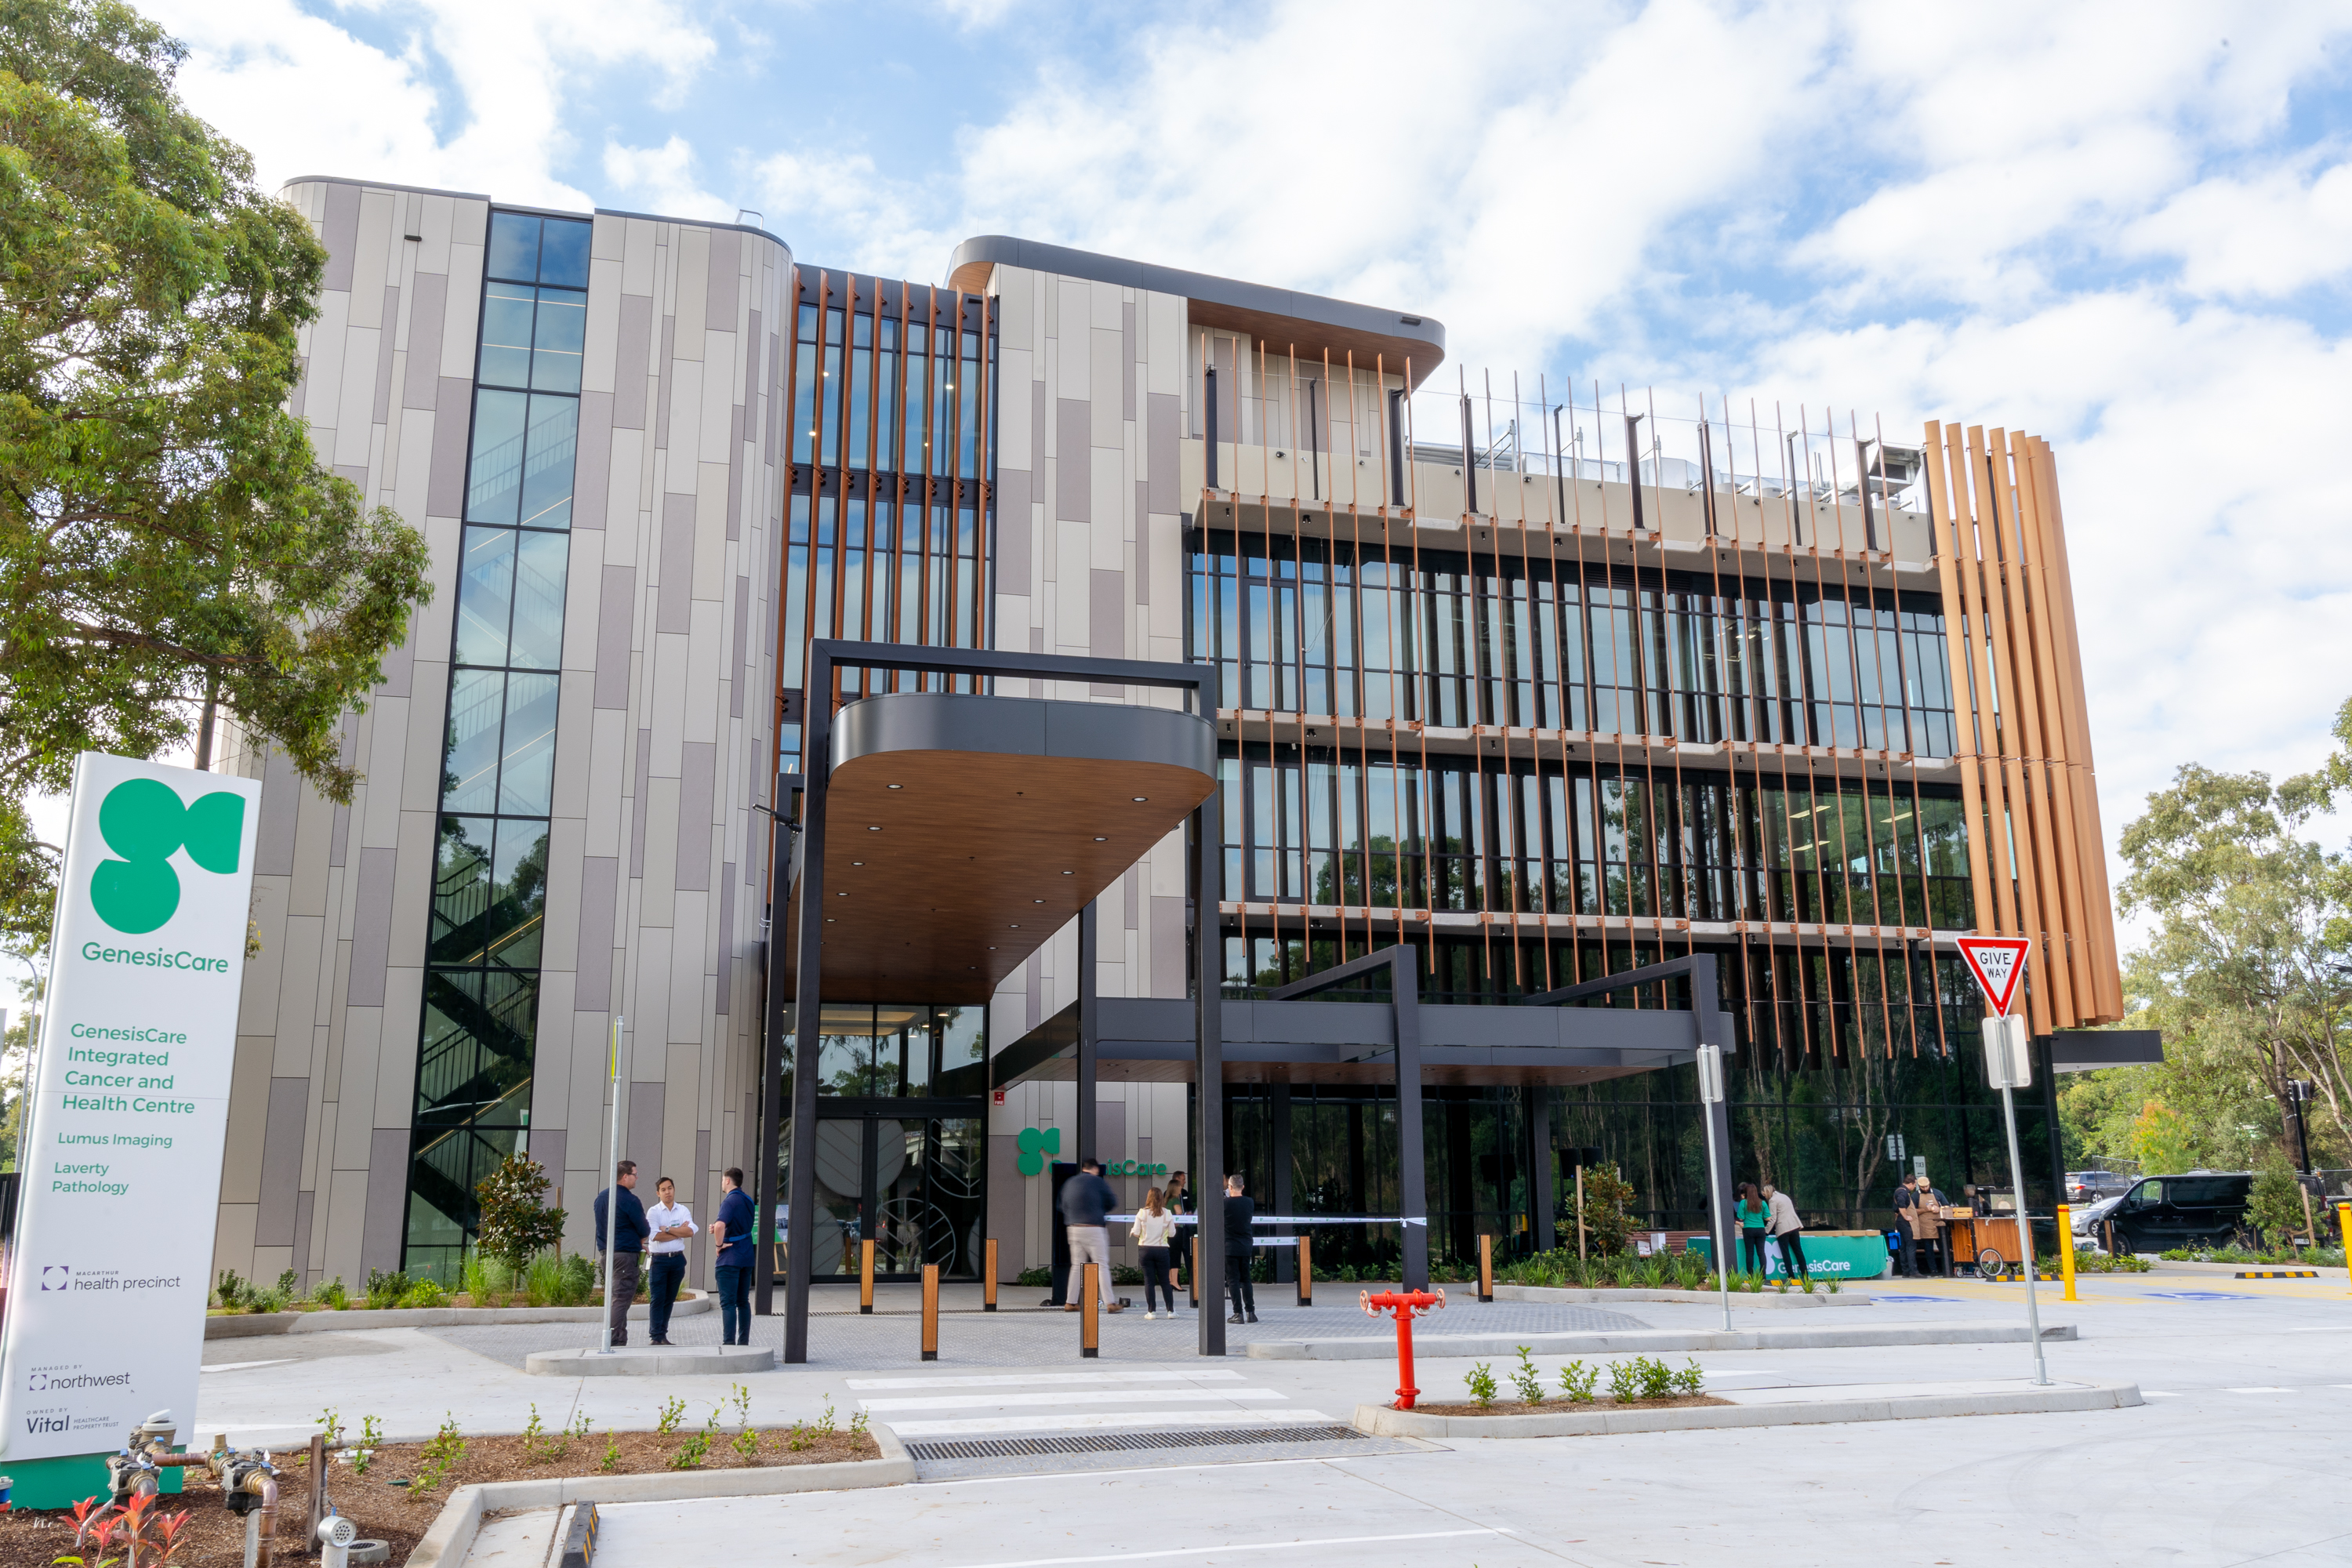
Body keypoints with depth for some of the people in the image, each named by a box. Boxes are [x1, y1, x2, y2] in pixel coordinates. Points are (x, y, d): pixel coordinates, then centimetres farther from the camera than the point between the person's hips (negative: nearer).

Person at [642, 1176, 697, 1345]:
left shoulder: (683, 1211, 6)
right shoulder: (653, 1212, -3)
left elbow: (690, 1231, -10)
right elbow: (655, 1236, -16)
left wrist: (667, 1229, -12)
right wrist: (679, 1232, -8)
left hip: (677, 1259, 3)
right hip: (658, 1260, -3)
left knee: (669, 1299, 9)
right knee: (658, 1299, -4)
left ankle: (663, 1335, 16)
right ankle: (657, 1336, -1)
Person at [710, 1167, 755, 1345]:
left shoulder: (730, 1201, -15)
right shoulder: (748, 1201, 13)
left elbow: (720, 1226, -32)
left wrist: (719, 1244, -15)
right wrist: (717, 1229, 7)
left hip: (729, 1259, -8)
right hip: (746, 1257, 8)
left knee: (728, 1303, -5)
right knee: (743, 1302, 12)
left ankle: (729, 1343, -7)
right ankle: (744, 1342, 14)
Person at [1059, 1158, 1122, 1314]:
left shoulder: (1070, 1183, 11)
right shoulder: (1098, 1182, -5)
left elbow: (1063, 1206, 15)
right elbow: (1113, 1202, 1)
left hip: (1074, 1229, 5)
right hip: (1094, 1229, -5)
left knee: (1077, 1265, 13)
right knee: (1102, 1265, -1)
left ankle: (1071, 1302, 12)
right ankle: (1109, 1303, -3)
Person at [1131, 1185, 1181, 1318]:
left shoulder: (1142, 1213, -6)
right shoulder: (1167, 1214, -4)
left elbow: (1136, 1233, -4)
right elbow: (1172, 1234, 1)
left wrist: (1132, 1230, 18)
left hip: (1145, 1249, -1)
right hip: (1162, 1250, 1)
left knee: (1149, 1281, 5)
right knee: (1165, 1281, 10)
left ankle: (1151, 1311, 4)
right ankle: (1171, 1310, 11)